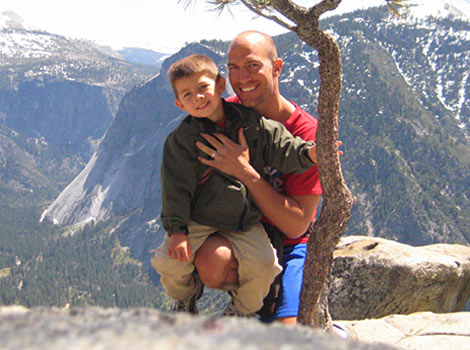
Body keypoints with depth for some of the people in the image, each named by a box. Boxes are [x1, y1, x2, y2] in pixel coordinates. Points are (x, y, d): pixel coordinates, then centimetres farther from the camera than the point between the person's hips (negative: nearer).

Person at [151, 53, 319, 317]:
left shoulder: (252, 123, -1)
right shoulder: (182, 139, -6)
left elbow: (283, 148, -2)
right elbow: (176, 187, -8)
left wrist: (309, 152, -23)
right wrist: (177, 229, -16)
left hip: (245, 220, 1)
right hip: (198, 218, -1)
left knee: (263, 263, -20)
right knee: (169, 262, -17)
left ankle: (242, 310, 13)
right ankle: (185, 299, 21)